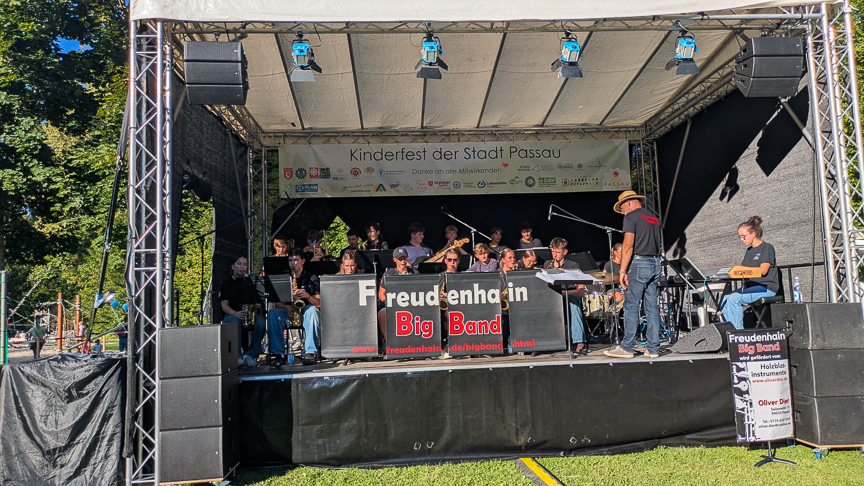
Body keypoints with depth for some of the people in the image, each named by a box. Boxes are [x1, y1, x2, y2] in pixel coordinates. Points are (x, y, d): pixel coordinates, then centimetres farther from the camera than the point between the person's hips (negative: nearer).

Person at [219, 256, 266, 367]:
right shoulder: (227, 283, 9)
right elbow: (224, 305, -2)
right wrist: (235, 313, -23)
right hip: (231, 315, -2)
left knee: (260, 322, -32)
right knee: (235, 322, -38)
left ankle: (251, 355, -23)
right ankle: (237, 357, -38)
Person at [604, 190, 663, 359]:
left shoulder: (631, 216, -5)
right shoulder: (654, 217, 20)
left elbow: (628, 245, -14)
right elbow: (658, 245, 20)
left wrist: (623, 271, -15)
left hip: (639, 263, -8)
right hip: (655, 263, 8)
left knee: (631, 307, -4)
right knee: (652, 307, 7)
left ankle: (627, 348, -3)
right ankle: (653, 349, 8)